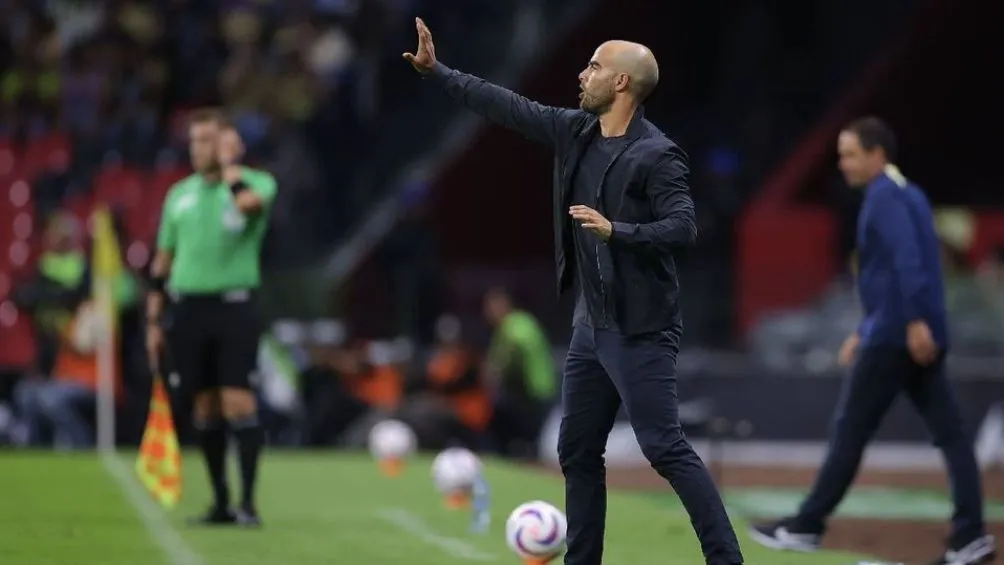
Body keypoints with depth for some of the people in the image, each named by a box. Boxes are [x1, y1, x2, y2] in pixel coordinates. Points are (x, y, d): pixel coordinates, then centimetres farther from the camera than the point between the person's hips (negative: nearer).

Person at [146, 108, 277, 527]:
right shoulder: (179, 194, 14)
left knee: (238, 402, -11)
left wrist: (229, 164, -11)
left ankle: (248, 502, -11)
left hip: (234, 306, -4)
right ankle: (220, 502, 15)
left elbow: (248, 203, -27)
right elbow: (162, 262, 17)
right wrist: (153, 321, 12)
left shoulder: (256, 182, 0)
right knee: (205, 406, 7)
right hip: (189, 309, 5)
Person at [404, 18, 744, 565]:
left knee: (665, 449, -13)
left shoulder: (657, 155, -16)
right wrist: (437, 71, 15)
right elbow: (509, 107, 14)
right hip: (591, 324, 9)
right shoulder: (574, 132, 7)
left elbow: (682, 226, -23)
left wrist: (615, 230, -34)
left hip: (639, 329, -9)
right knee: (577, 452, 12)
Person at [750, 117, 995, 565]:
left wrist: (915, 321, -29)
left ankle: (807, 527, 6)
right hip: (921, 337, 9)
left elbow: (907, 260, -22)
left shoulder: (884, 197, -9)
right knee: (950, 433, 1)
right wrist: (865, 333, 28)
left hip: (893, 337, -9)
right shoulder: (911, 195, 21)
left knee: (850, 429, -1)